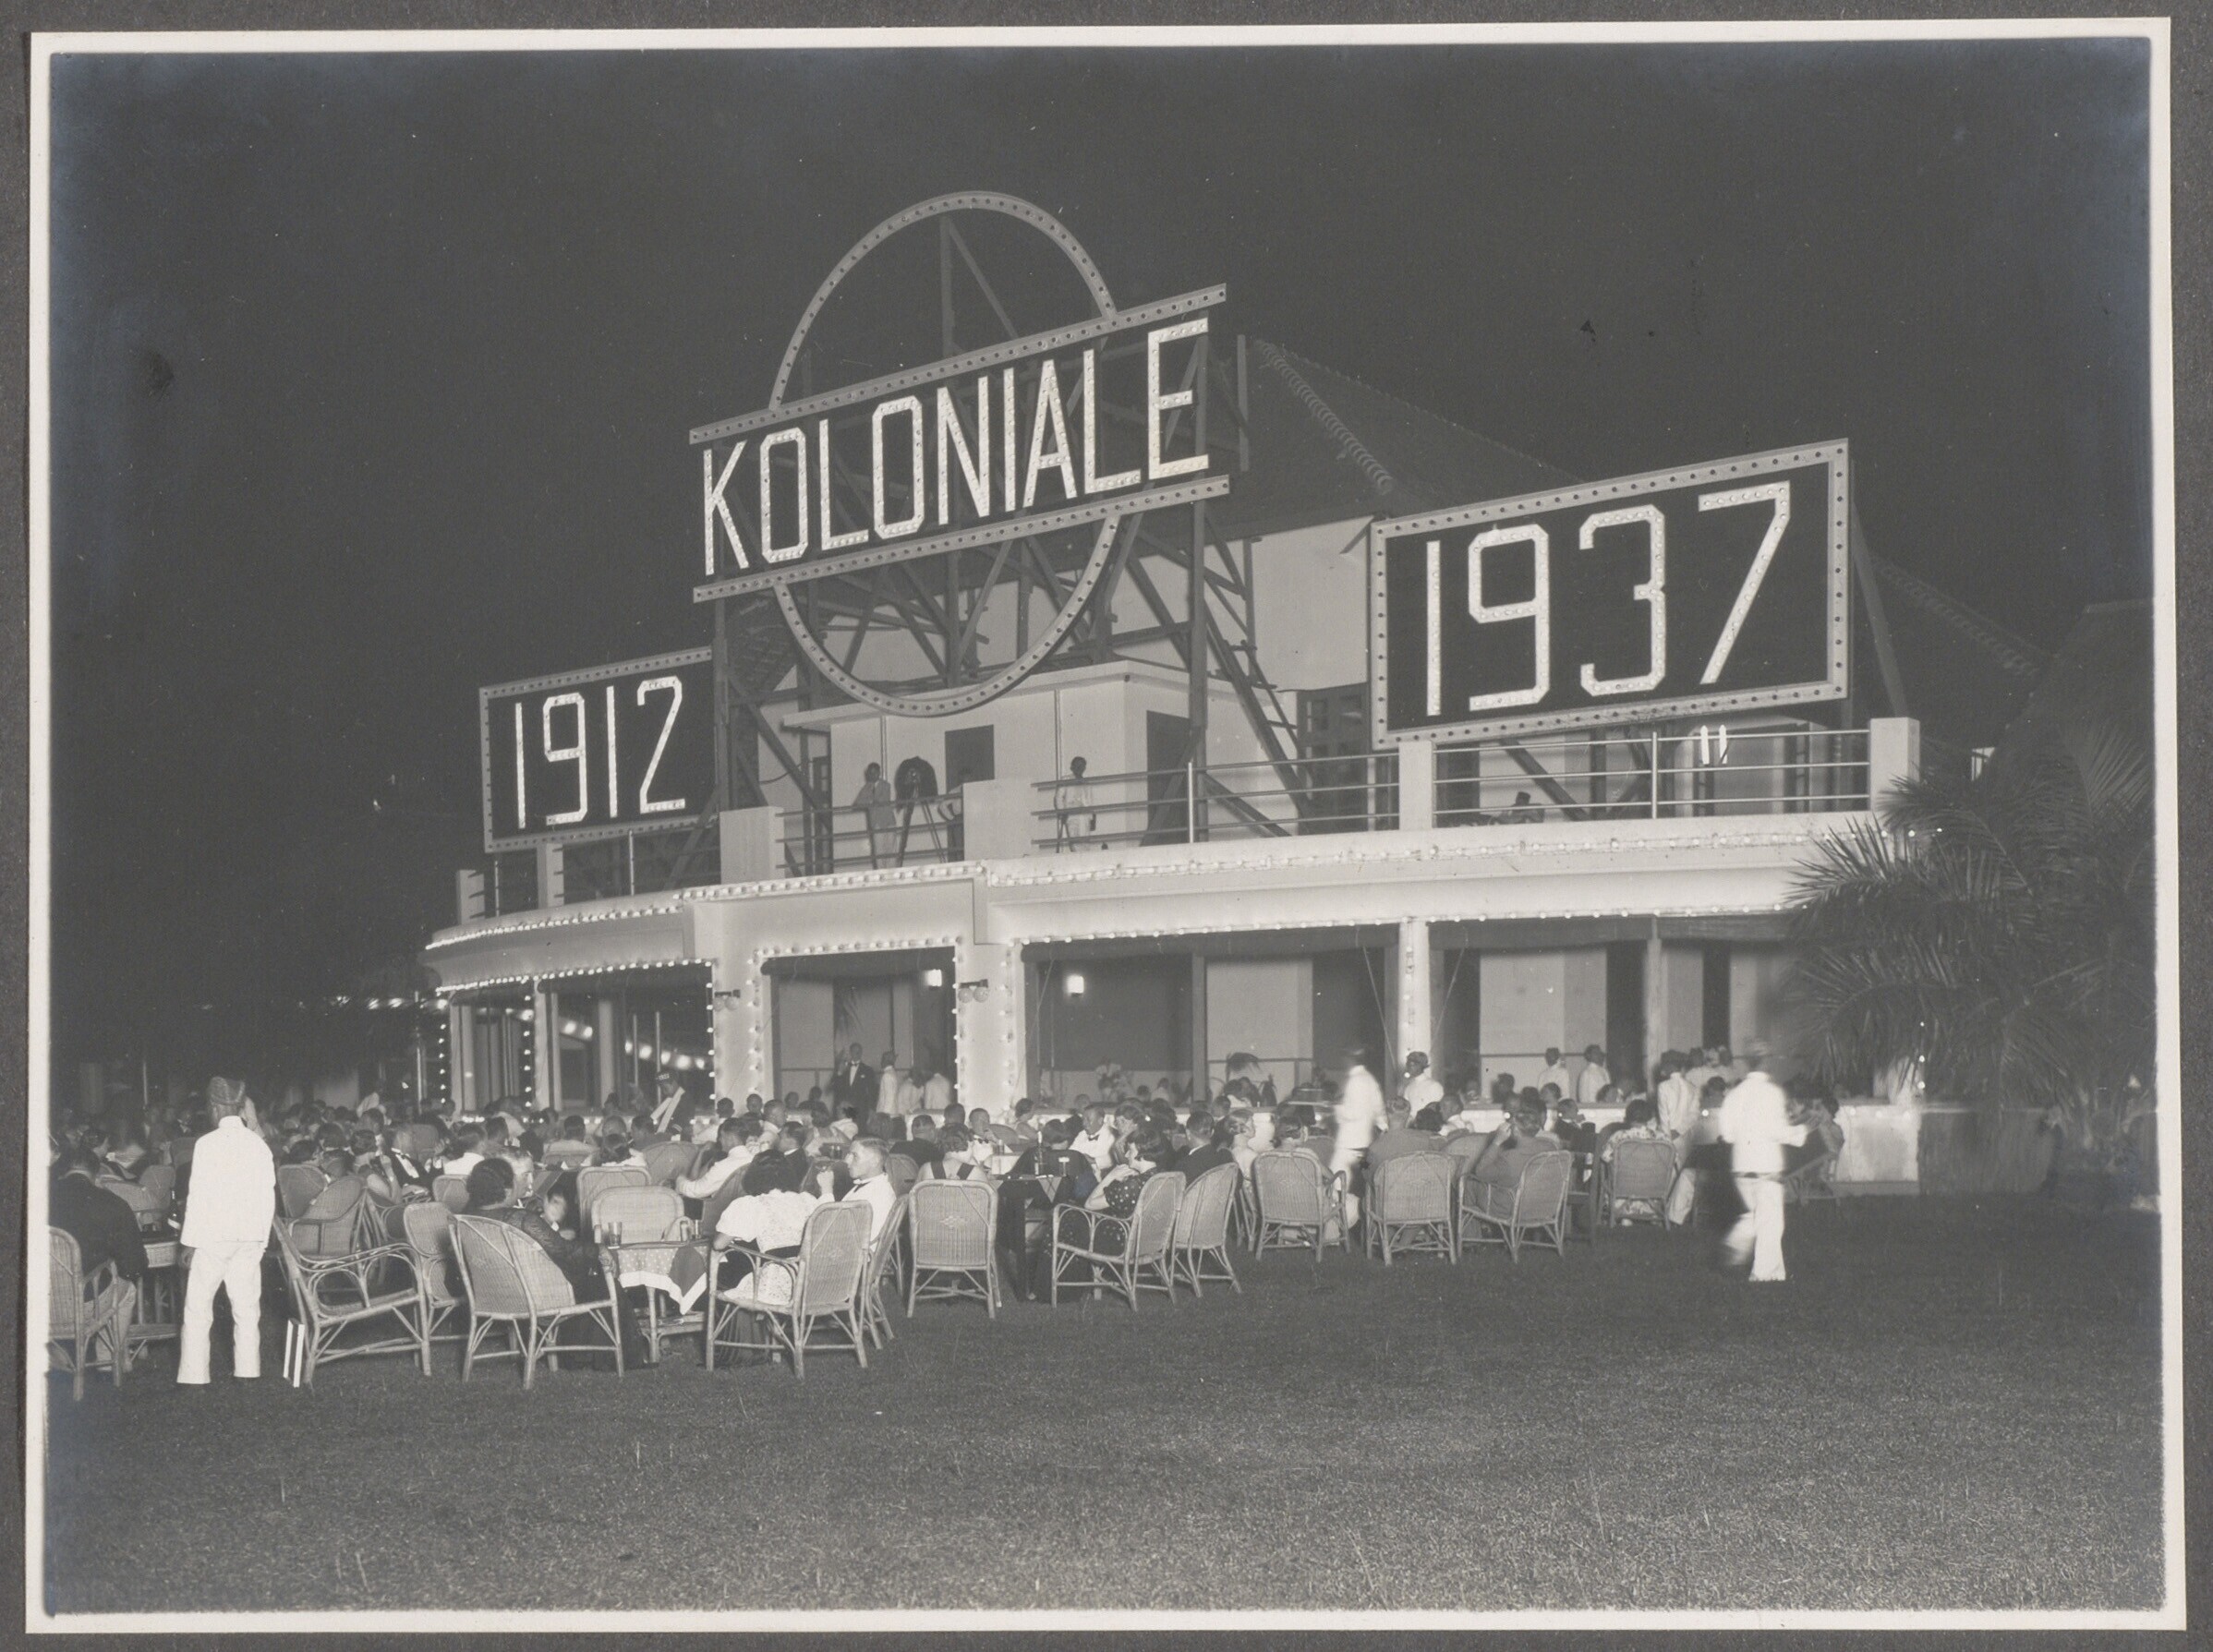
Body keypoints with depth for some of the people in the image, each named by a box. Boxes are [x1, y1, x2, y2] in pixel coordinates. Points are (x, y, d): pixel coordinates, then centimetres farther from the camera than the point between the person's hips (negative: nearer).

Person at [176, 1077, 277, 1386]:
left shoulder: (207, 1144, -9)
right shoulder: (259, 1145, 3)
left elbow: (199, 1197, -10)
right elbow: (268, 1197, 6)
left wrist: (189, 1241, -4)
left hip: (214, 1235, -4)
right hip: (251, 1237, 4)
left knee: (198, 1306, 2)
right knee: (246, 1305, 10)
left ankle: (194, 1375, 0)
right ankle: (247, 1369, 12)